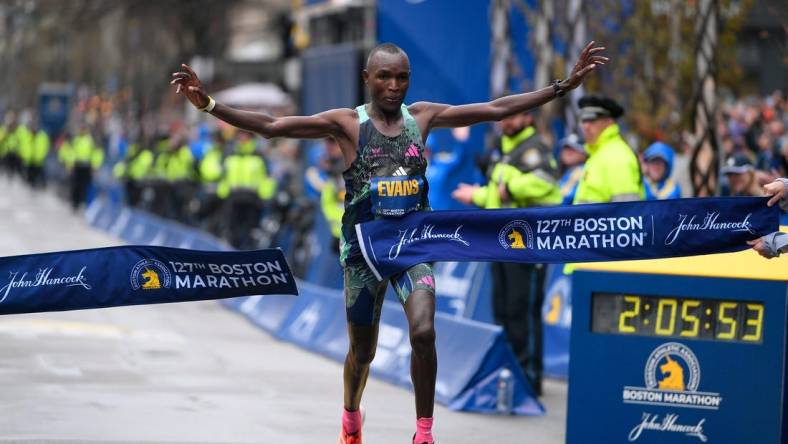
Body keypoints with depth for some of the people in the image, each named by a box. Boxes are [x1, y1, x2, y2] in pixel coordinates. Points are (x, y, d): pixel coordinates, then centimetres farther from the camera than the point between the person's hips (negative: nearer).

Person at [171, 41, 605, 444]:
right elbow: (272, 126, -13)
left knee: (423, 332, -21)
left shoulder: (422, 116, 2)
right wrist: (209, 105, -24)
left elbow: (496, 109, 5)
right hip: (363, 248, -1)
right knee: (362, 351, 10)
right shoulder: (347, 123, -7)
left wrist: (562, 86, 2)